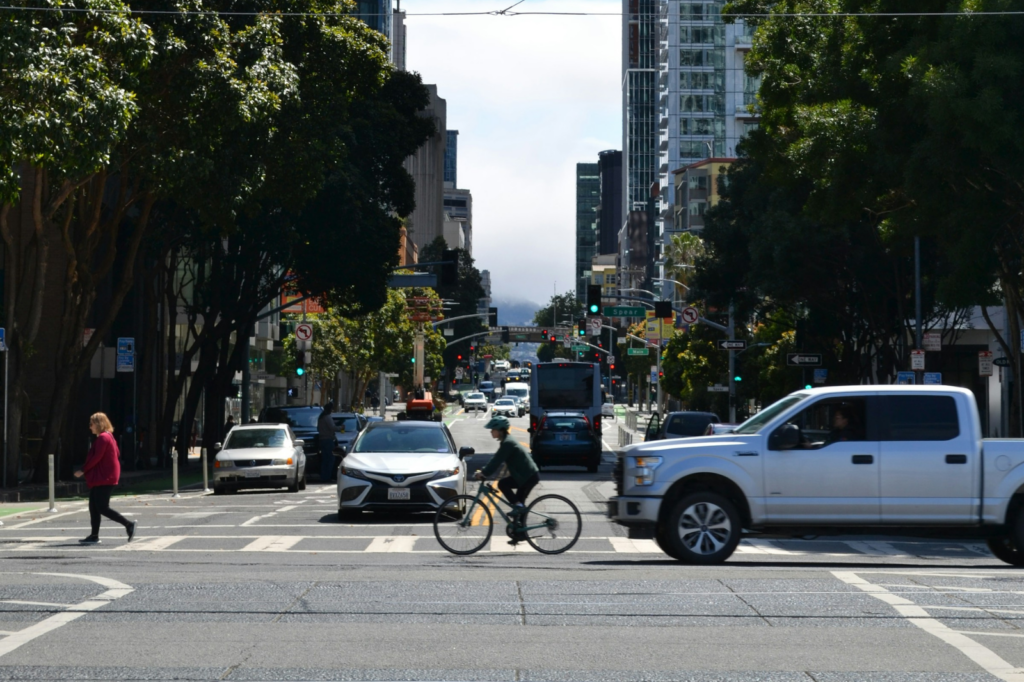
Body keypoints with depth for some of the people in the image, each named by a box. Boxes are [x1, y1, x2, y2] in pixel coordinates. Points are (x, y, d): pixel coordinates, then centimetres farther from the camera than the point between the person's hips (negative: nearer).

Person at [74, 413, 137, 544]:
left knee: (102, 508, -11)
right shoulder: (109, 436, 16)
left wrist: (83, 470, -14)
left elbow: (96, 458, -20)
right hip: (101, 478, 11)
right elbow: (117, 454, 20)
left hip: (103, 478, -11)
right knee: (93, 507, 11)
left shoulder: (103, 438, -15)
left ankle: (129, 524, -12)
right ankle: (94, 536, 13)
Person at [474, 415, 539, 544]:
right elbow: (496, 460, 17)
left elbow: (497, 461, -21)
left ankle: (518, 505, -10)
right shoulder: (507, 441, 13)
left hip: (528, 476, -10)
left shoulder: (507, 443, -16)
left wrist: (483, 473, -19)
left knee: (502, 484, -18)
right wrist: (484, 472, 11)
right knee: (519, 505, 13)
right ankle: (519, 533, 18)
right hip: (529, 476, 10)